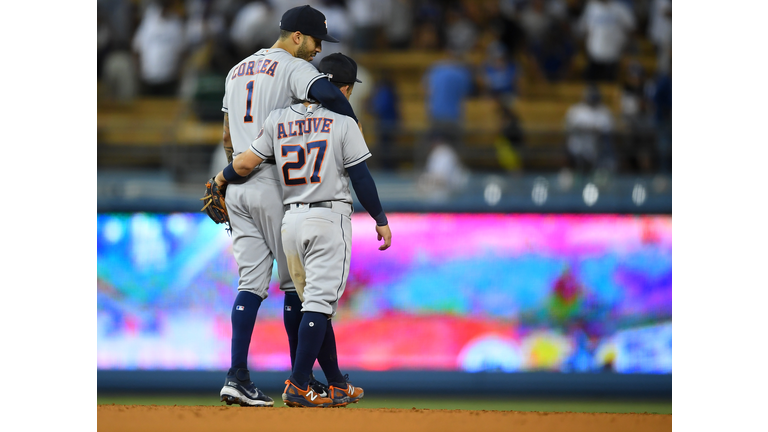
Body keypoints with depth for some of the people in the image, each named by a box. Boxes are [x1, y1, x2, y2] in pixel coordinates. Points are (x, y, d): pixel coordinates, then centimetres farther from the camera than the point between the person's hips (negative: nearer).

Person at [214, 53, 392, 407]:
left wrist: (221, 178, 22)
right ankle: (297, 386, -16)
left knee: (316, 305, 14)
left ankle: (337, 386, 21)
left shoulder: (278, 120, 5)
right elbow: (361, 178, -5)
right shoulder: (342, 123, -5)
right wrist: (381, 220, 5)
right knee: (319, 304, -7)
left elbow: (244, 164, 2)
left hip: (291, 221, 5)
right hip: (329, 219, -5)